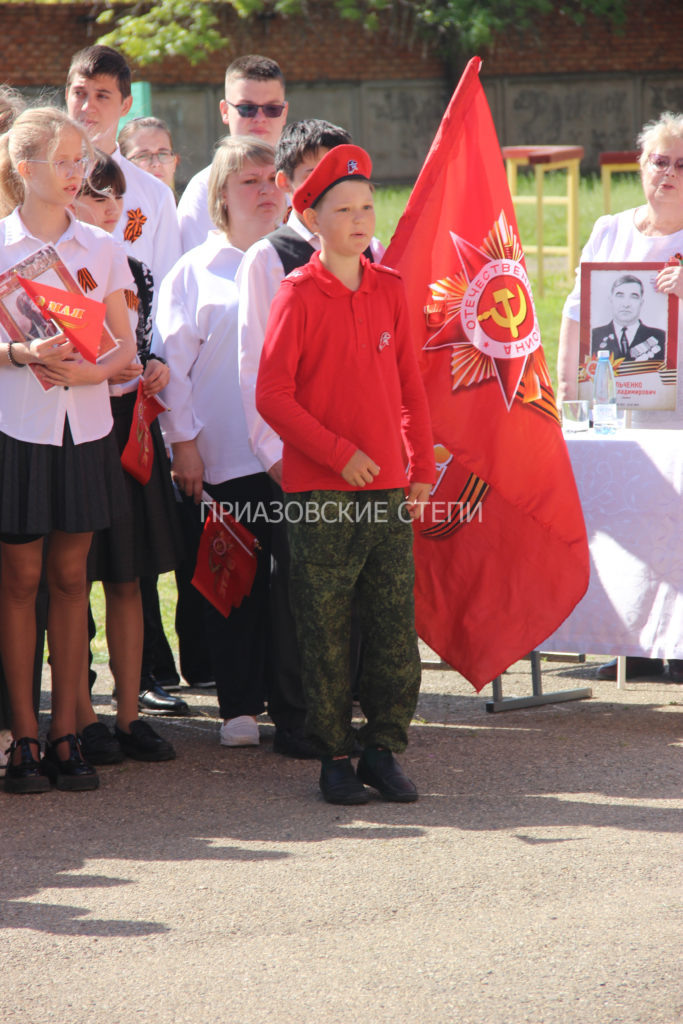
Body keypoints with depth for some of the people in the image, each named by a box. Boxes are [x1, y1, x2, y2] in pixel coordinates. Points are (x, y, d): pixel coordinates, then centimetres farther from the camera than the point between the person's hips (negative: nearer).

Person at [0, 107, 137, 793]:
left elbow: (126, 346, 6)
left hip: (85, 428, 3)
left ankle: (65, 731, 11)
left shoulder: (101, 248, 8)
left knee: (70, 575, 6)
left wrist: (90, 370, -13)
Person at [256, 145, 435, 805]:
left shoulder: (389, 290, 9)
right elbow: (272, 396, -8)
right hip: (320, 492, -4)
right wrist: (339, 454, -13)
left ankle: (382, 749, 13)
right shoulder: (299, 294, -5)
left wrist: (422, 467, 9)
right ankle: (334, 756, 10)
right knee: (325, 632, 1)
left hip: (389, 488, 4)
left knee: (395, 627, 3)